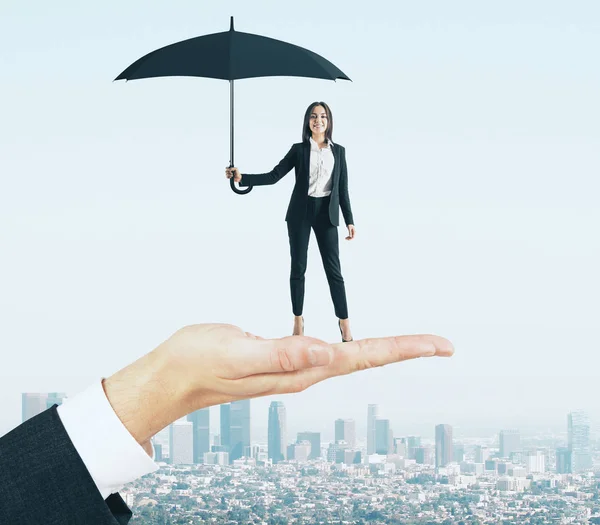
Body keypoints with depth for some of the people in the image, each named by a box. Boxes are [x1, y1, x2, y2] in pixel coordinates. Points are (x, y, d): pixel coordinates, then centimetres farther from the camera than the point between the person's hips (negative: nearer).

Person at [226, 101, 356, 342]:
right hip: (300, 212, 0)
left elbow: (342, 188, 6)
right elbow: (273, 176, -5)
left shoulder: (338, 151, 5)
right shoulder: (299, 149, 2)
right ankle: (298, 321, 16)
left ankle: (344, 323, 3)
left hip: (327, 213, 0)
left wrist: (349, 220, 2)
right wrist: (242, 178, -18)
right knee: (298, 267, 5)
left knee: (333, 269, -2)